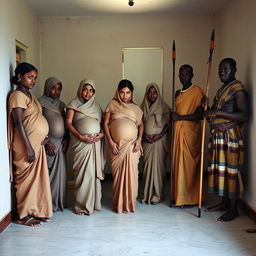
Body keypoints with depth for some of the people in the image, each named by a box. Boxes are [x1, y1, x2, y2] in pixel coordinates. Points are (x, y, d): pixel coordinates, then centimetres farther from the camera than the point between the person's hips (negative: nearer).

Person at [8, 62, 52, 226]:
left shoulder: (29, 95, 15)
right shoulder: (17, 96, -12)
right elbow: (19, 123, -18)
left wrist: (44, 137, 6)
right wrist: (29, 148, -21)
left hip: (37, 144, 9)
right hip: (26, 145, -9)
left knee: (37, 178, 13)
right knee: (27, 178, 0)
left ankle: (36, 211, 24)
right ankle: (23, 216, 13)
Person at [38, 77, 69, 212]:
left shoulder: (61, 104, 14)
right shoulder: (40, 103, -4)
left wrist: (66, 139, 4)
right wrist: (46, 142, -12)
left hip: (60, 144, 5)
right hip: (48, 144, -5)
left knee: (59, 173, 5)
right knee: (47, 174, -4)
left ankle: (58, 202, 16)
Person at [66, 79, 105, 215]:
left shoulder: (96, 106, 16)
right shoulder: (74, 104, 4)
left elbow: (102, 122, 17)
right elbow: (68, 123, -2)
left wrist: (102, 133, -3)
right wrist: (80, 136, -14)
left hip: (96, 143, 4)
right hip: (81, 143, -3)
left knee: (95, 172, 3)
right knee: (83, 172, -4)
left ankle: (94, 203, 14)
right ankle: (81, 205, 7)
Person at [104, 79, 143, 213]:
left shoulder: (135, 107, 9)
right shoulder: (112, 104, 3)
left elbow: (141, 124, 14)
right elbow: (106, 123, 2)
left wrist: (139, 139, -3)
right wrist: (111, 142, -6)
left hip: (132, 145, 1)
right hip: (116, 145, -1)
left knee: (131, 173, 1)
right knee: (118, 174, 4)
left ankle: (130, 203, 15)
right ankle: (118, 203, 18)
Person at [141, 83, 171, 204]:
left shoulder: (164, 107, 0)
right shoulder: (142, 107, 8)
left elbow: (168, 124, -1)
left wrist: (160, 135, -12)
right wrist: (143, 135, -4)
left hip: (159, 141, -2)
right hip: (146, 142, 2)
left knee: (158, 166, -4)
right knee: (147, 166, 3)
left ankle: (157, 194, 6)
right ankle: (147, 194, 12)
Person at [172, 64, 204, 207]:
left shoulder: (197, 91, -6)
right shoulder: (178, 93, 17)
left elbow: (200, 114, -13)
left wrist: (180, 117, -15)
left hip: (190, 133, -7)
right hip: (178, 132, 7)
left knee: (188, 165, -4)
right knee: (178, 163, 7)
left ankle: (189, 198, 7)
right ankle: (179, 196, 17)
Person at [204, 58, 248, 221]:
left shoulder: (238, 89, -9)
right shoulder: (222, 89, 19)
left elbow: (244, 116, -18)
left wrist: (219, 112, -22)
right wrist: (208, 107, 4)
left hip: (230, 136, -8)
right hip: (218, 135, 9)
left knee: (231, 170, -4)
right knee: (220, 168, 11)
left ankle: (233, 209, 6)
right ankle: (224, 203, 22)